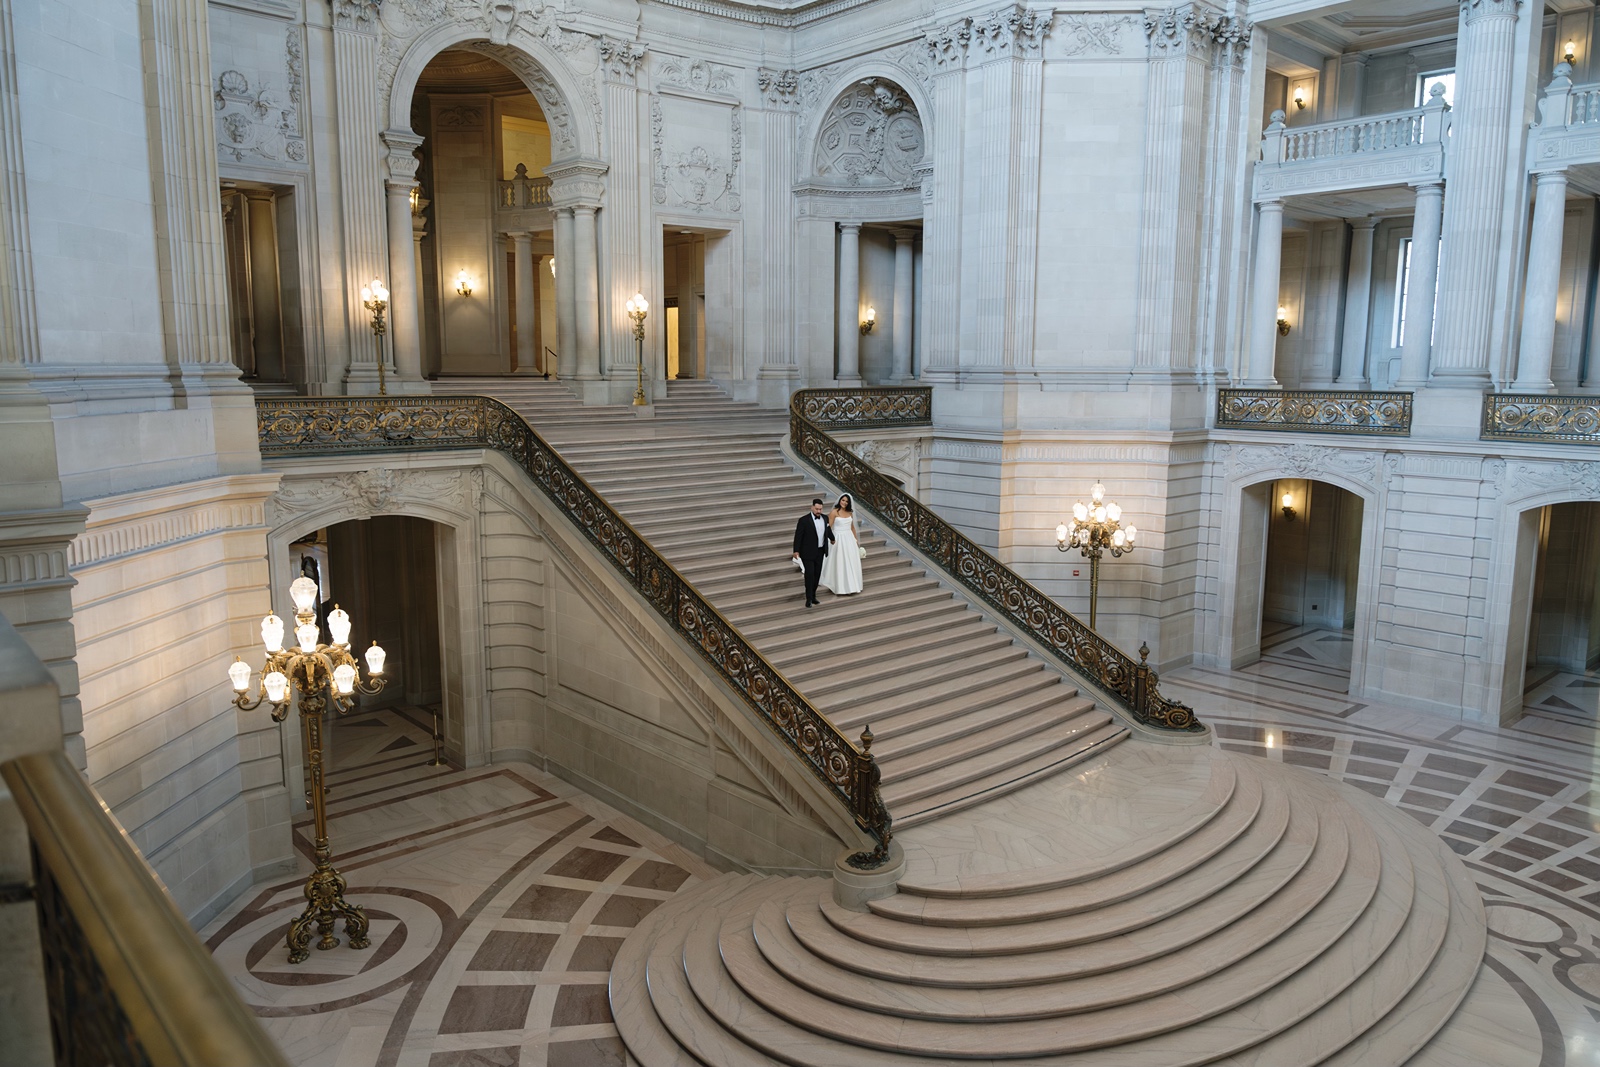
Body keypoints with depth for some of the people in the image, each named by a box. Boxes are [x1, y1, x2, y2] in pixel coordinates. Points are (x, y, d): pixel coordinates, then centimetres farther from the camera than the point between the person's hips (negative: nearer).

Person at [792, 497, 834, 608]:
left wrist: (832, 539, 38)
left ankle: (813, 595, 22)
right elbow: (798, 536, -12)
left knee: (817, 574, 9)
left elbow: (828, 530, 22)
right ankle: (809, 598, -2)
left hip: (820, 552, 6)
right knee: (809, 574, -10)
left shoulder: (825, 518, 2)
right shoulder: (804, 520, -15)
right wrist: (796, 551, -14)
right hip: (808, 552, -5)